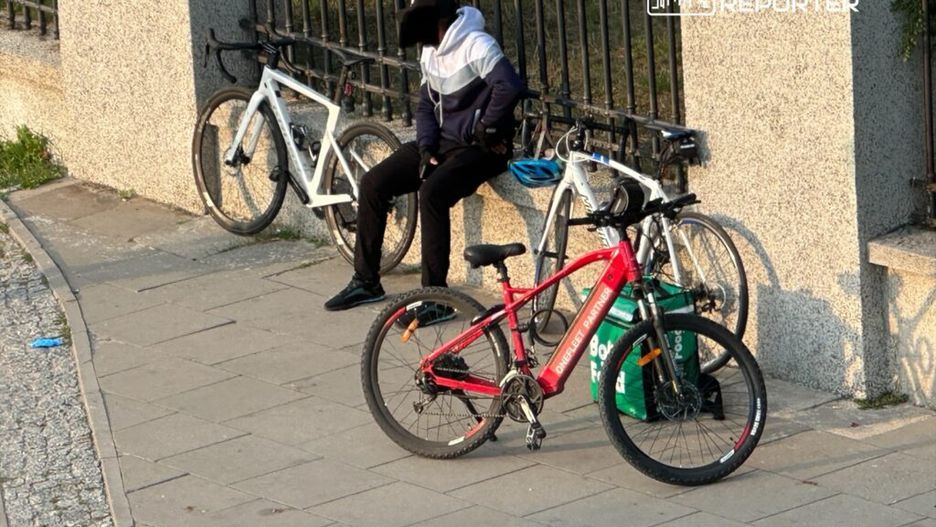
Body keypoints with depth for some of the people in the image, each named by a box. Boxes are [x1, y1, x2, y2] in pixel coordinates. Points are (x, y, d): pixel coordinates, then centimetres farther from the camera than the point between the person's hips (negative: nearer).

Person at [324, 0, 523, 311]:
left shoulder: (475, 46, -19)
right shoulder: (430, 52, 10)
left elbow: (509, 86, -33)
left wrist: (487, 129, -20)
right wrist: (425, 149, 0)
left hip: (477, 148, -9)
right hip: (441, 142, 9)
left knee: (432, 193, -33)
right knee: (373, 183, -3)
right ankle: (366, 282, 7)